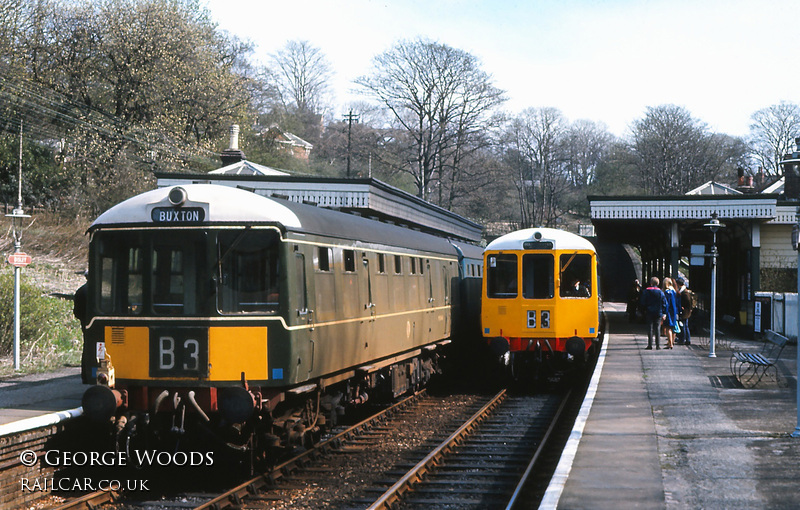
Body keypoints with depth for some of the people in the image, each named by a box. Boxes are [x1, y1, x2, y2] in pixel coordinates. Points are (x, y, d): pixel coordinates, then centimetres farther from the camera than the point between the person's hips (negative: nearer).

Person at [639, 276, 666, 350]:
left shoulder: (646, 291, -4)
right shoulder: (660, 292, 0)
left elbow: (642, 302, -2)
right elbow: (664, 303, 0)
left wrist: (644, 310, 12)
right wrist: (664, 313, 4)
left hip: (649, 313, -1)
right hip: (658, 313, 1)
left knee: (650, 328, 4)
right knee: (657, 329, 4)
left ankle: (650, 344, 0)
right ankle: (658, 345, 2)